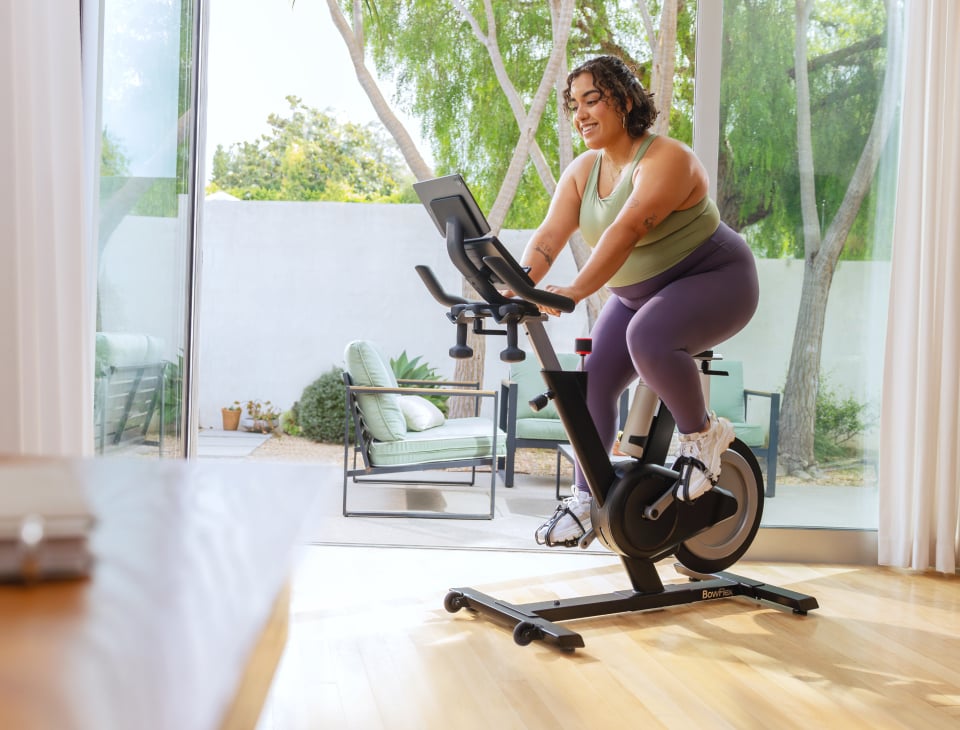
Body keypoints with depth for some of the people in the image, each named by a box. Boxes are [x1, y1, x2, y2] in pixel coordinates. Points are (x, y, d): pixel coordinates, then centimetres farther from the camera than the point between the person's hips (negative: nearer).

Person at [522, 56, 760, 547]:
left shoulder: (665, 160, -23)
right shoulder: (583, 171, 0)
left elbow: (626, 231, -37)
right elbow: (549, 236, -11)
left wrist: (576, 291, -48)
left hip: (713, 280, -8)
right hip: (638, 295, 8)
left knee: (648, 339, -35)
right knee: (593, 379, -4)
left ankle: (702, 435, -10)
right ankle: (584, 499, 9)